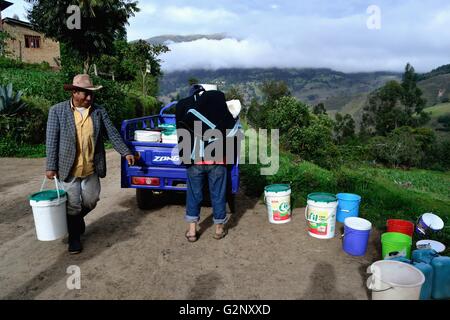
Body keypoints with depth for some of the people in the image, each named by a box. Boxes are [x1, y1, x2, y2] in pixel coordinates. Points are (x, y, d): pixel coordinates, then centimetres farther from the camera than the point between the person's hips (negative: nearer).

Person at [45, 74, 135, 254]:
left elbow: (112, 133, 6)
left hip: (91, 169, 3)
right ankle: (74, 237, 29)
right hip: (68, 169, -2)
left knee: (91, 201, 13)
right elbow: (52, 141, -4)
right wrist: (51, 166, -6)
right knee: (73, 205, 7)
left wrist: (125, 152, 2)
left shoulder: (99, 111, 3)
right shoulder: (57, 111, -4)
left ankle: (77, 219, 45)